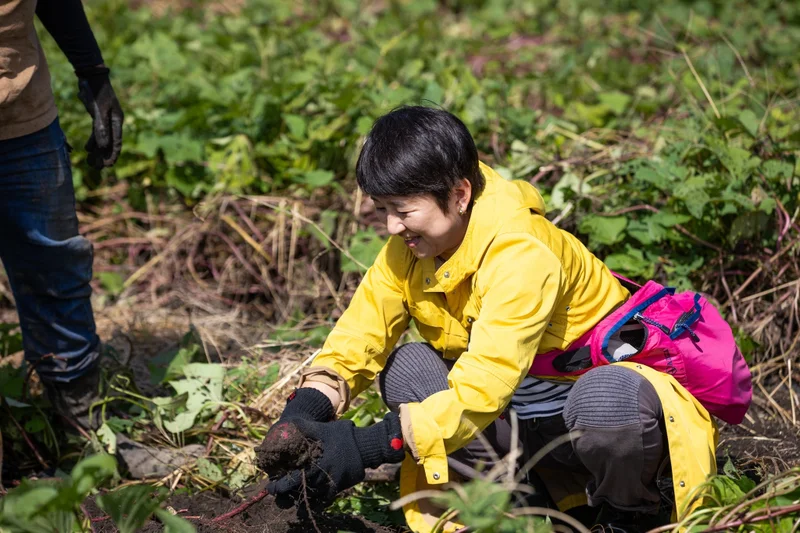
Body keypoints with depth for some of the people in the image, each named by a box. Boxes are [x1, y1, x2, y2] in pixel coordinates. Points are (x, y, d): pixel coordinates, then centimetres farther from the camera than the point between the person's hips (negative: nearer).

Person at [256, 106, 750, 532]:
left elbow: (485, 385, -36)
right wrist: (306, 412, -28)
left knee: (604, 397, -41)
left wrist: (368, 447, -40)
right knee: (405, 367, -13)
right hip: (526, 424, 7)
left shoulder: (523, 254, -29)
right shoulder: (409, 249, -5)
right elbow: (358, 335, -7)